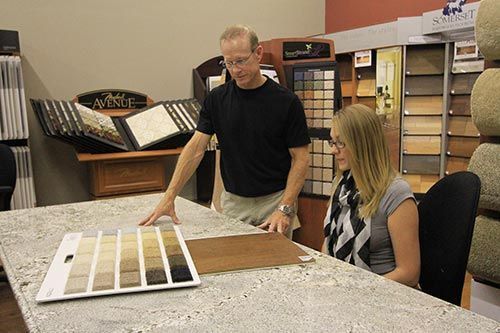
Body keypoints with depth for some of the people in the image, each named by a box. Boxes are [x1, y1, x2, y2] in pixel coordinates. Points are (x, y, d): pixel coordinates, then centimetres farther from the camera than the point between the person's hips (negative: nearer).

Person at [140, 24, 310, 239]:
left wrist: (285, 208, -20)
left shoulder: (286, 101, -11)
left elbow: (300, 158, -9)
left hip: (274, 200, -2)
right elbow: (195, 148, -5)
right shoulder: (217, 99, -1)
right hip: (233, 202, 3)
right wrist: (169, 197, -14)